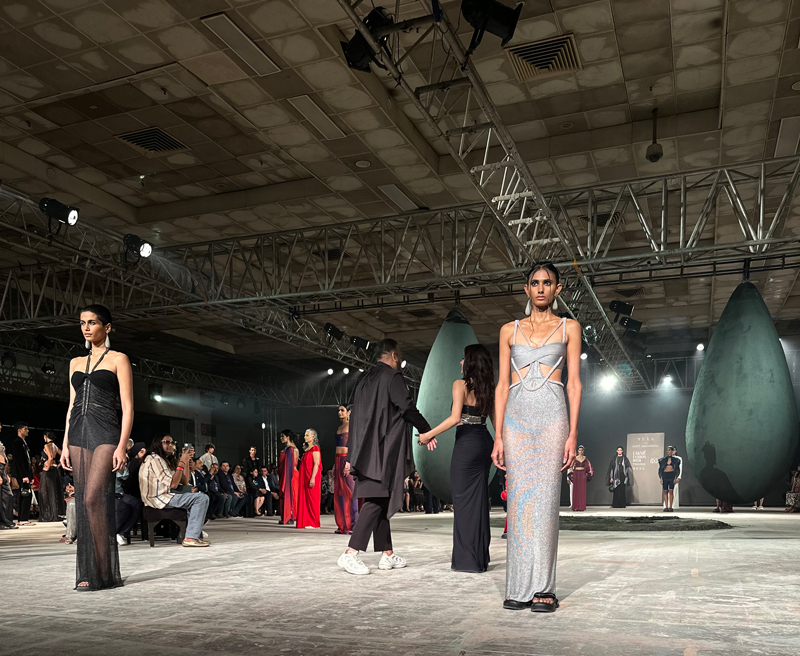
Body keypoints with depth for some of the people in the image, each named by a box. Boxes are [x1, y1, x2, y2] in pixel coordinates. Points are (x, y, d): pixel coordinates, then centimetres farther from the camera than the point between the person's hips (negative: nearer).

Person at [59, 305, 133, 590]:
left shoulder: (118, 359, 1)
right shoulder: (76, 363, 18)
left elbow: (127, 407, -4)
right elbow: (72, 406, 18)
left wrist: (122, 446, -13)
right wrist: (65, 444, 9)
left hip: (105, 434, -6)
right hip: (79, 433, 6)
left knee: (93, 497, -16)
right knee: (83, 502, 4)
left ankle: (103, 572, -8)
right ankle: (89, 572, 10)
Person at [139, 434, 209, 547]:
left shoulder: (167, 460, 19)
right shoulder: (155, 459, -11)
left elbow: (185, 481, 11)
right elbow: (172, 484, -19)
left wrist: (187, 460, 5)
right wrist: (182, 462, -15)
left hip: (165, 497, 10)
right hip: (158, 498, -10)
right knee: (202, 498, -17)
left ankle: (196, 534, 13)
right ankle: (190, 537, -24)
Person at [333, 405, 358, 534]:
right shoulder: (340, 427, 18)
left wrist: (349, 462, -21)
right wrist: (334, 465, 16)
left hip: (347, 459, -8)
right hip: (338, 460, 8)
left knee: (350, 491, -8)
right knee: (339, 492, 6)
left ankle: (353, 524, -6)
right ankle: (342, 525, 9)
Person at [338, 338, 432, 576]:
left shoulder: (365, 379, 18)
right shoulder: (393, 376, -5)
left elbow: (355, 417, 18)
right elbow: (407, 407, -10)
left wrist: (352, 455, 20)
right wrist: (426, 431, 6)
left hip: (366, 449, 9)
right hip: (384, 447, -9)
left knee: (380, 500, 10)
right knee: (377, 499, -11)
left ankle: (387, 554, 14)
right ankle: (351, 554, -17)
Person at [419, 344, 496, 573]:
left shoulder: (461, 385, -9)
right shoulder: (488, 389, 11)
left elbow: (455, 418, -19)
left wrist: (429, 434, -13)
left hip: (466, 443, -7)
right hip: (485, 442, 7)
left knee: (464, 499, 0)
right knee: (479, 499, 12)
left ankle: (467, 559, 4)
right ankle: (481, 557, 19)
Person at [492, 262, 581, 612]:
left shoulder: (568, 328, 9)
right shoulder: (510, 330, 12)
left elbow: (574, 382, 4)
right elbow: (502, 384, 10)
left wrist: (572, 433, -5)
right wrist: (498, 436, 3)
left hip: (552, 416, -2)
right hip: (517, 416, 2)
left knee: (545, 499, -5)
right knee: (519, 500, 0)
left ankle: (543, 588, 4)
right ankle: (520, 587, 7)